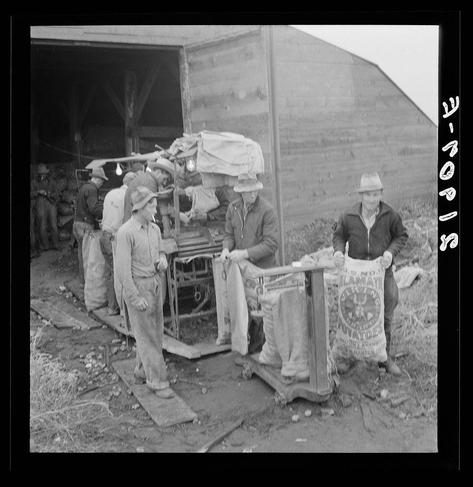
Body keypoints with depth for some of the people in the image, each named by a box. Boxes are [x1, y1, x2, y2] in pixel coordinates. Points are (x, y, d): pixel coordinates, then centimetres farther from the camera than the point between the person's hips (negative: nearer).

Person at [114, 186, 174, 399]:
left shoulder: (154, 228, 6)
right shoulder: (126, 232, -16)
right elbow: (123, 269, -17)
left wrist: (162, 261, -2)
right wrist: (135, 298, -17)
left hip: (155, 284, 7)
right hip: (137, 286, -7)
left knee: (155, 331, 13)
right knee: (146, 335, 0)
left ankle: (142, 371, 31)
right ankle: (157, 381, 8)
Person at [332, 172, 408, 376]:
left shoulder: (390, 215, -10)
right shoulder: (348, 217, -9)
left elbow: (401, 236, 4)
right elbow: (339, 235, 7)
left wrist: (390, 252, -14)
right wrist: (338, 251, -13)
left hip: (382, 272, 0)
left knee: (384, 316, 11)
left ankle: (384, 357, 31)